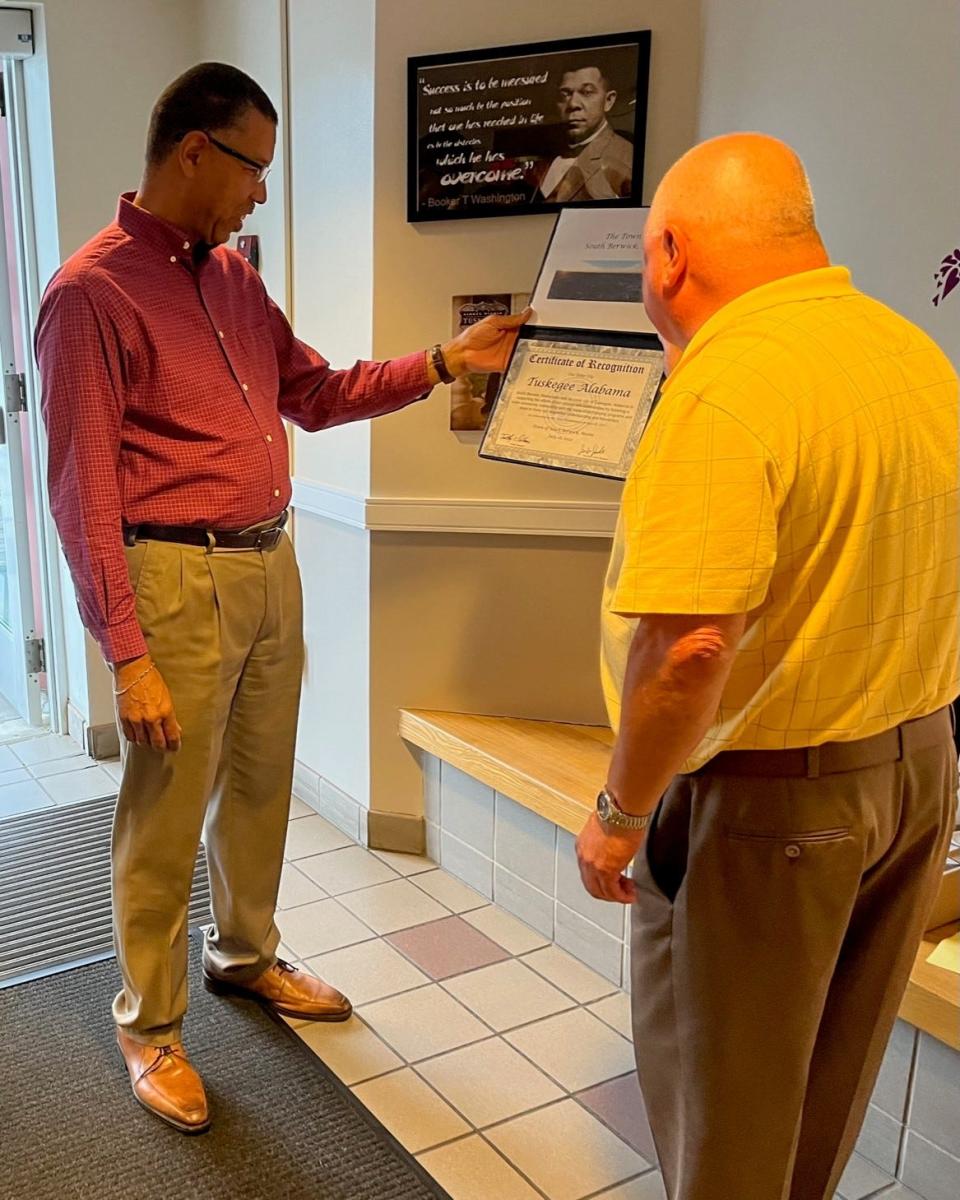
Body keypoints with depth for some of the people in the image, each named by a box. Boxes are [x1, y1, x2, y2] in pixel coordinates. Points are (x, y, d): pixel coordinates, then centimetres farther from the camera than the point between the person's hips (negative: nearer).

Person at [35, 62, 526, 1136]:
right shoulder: (92, 292, -12)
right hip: (178, 582, -7)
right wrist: (128, 656, -18)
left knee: (259, 787, 19)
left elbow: (318, 394, 20)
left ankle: (245, 956, 41)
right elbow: (83, 489, -15)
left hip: (270, 567, 8)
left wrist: (443, 363, 9)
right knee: (164, 820, 5)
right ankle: (149, 1028, 25)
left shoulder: (231, 276, 12)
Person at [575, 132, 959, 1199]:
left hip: (763, 797, -8)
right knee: (827, 1084, 26)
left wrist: (620, 813, -16)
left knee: (719, 1094, 15)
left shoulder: (725, 388, -24)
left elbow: (687, 645, -30)